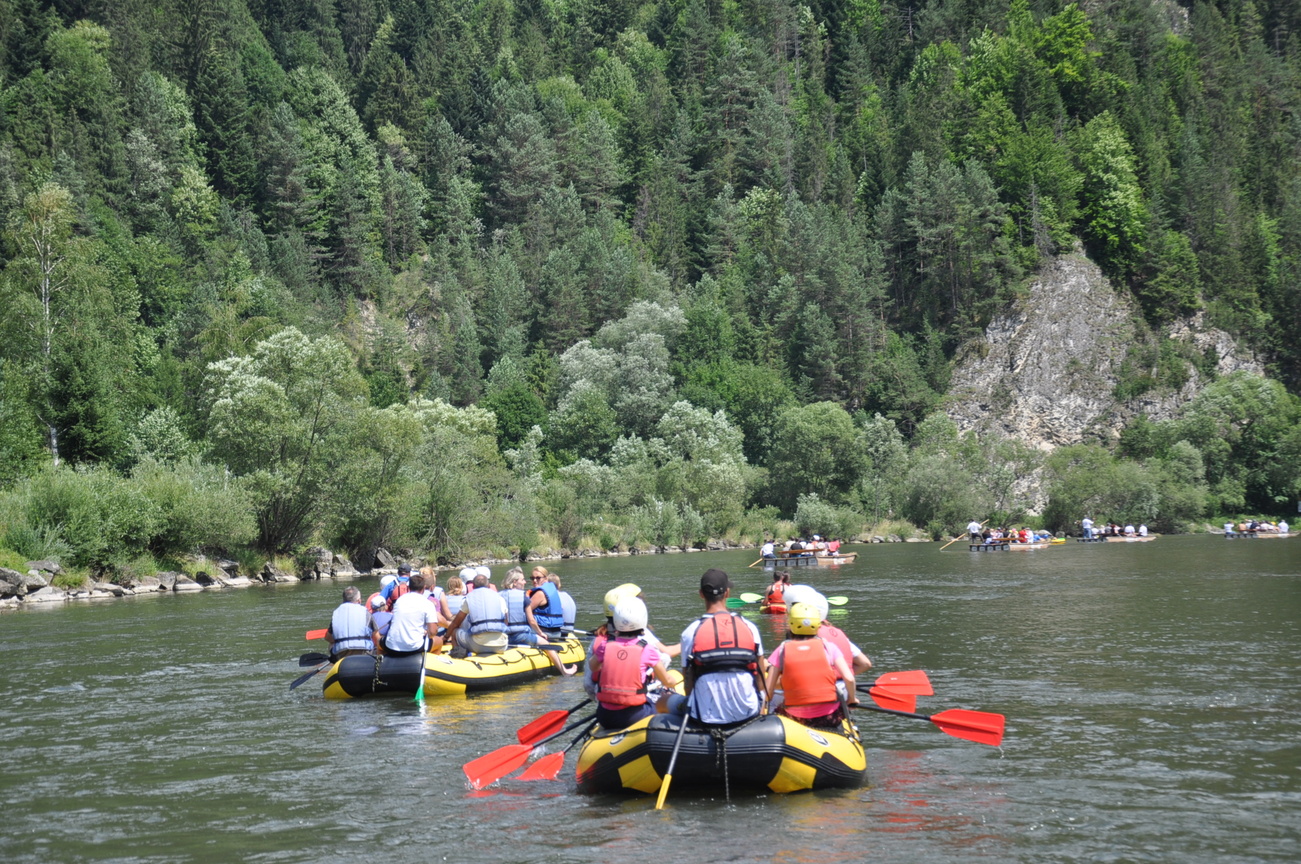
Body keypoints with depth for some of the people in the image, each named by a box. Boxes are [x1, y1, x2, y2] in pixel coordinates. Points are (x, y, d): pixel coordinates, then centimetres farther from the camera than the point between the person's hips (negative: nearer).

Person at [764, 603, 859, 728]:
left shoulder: (782, 650, 2)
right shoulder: (828, 647, 2)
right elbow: (849, 678, -8)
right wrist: (852, 698, 11)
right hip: (829, 718, 0)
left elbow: (767, 691, -2)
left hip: (795, 718, 0)